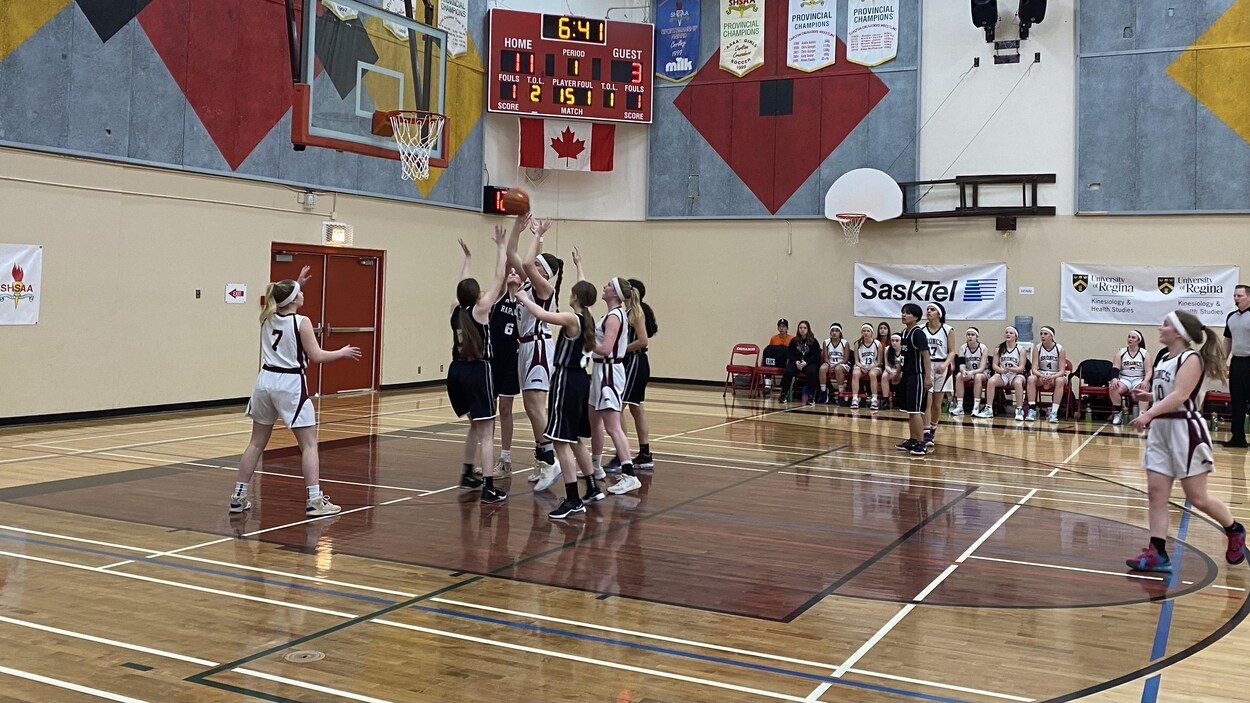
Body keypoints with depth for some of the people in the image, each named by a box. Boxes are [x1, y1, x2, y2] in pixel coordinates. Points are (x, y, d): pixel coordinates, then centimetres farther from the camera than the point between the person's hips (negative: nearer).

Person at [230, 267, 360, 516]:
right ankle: (314, 501, -4)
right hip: (290, 384, -6)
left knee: (256, 443, 15)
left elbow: (282, 305, 33)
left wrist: (296, 284, 29)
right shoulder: (301, 322, -11)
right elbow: (317, 356, -11)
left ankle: (238, 498, 18)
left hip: (266, 381, 6)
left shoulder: (267, 318, 8)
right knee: (309, 444, 0)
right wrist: (343, 352, 3)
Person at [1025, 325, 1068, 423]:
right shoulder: (1037, 348, -6)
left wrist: (1052, 377, -35)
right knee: (1031, 379, -30)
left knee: (1060, 381, -36)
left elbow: (1062, 371, -15)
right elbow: (1034, 369, -12)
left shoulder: (1060, 349, -11)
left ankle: (1054, 412, -36)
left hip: (1056, 376, -2)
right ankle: (1032, 410, -30)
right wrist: (1042, 376, -34)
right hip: (1041, 376, 2)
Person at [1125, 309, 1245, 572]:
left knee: (1197, 498, 2)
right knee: (1156, 493, 0)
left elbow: (1179, 396, -26)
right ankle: (1157, 553, 1)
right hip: (1160, 431, 8)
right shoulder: (1165, 360, 12)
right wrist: (1147, 396, 7)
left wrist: (1149, 414, -35)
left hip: (1185, 430, -8)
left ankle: (1234, 531, 27)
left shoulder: (1191, 359, -13)